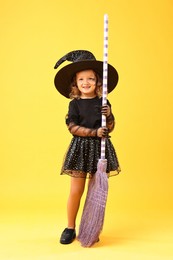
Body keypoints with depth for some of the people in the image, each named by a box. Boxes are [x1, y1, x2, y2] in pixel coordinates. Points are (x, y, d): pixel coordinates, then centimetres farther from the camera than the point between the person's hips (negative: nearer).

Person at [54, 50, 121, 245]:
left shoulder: (103, 102, 4)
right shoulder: (75, 104, 0)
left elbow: (110, 128, 5)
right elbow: (72, 127, -9)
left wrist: (108, 115, -15)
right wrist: (95, 132, -16)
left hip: (100, 148, 2)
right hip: (80, 148, -1)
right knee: (75, 191, 2)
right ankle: (70, 228, 20)